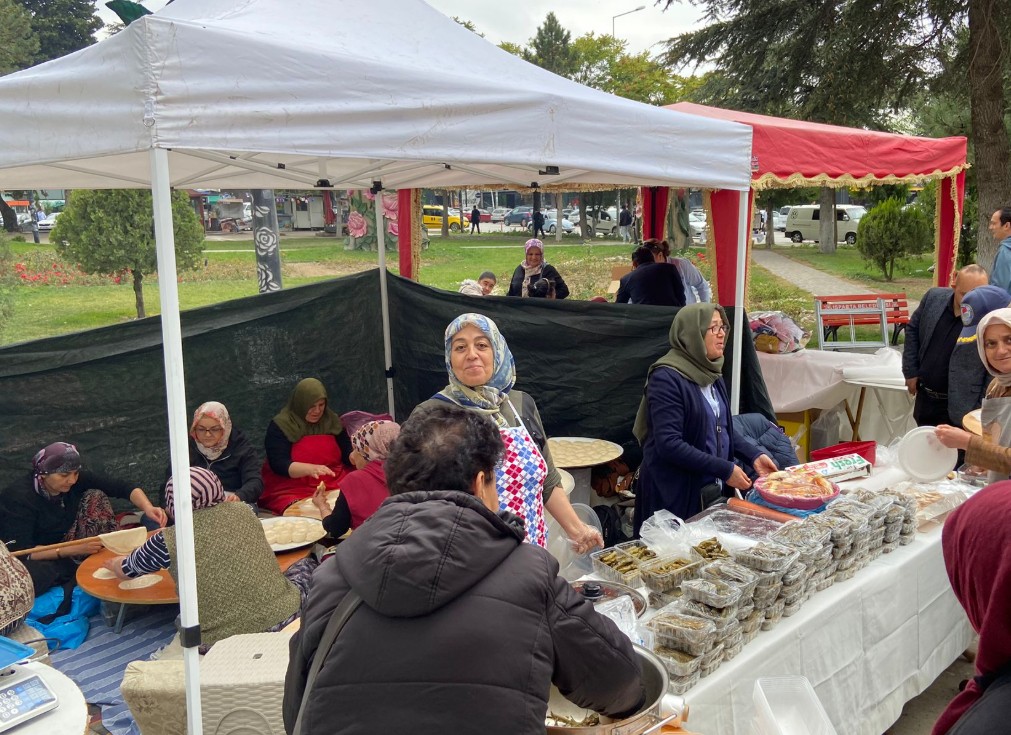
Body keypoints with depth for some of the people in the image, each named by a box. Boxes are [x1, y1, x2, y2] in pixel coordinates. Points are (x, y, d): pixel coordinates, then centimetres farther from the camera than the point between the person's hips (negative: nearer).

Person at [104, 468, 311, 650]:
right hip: (282, 616, 1)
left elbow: (125, 571, 17)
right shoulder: (242, 511, 6)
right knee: (307, 565, 27)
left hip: (223, 640, -1)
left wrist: (115, 563, 42)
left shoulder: (170, 541, -3)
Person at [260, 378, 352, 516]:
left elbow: (348, 454, 14)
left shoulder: (333, 421, 13)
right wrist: (311, 469, -28)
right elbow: (279, 465, -11)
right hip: (291, 490, -5)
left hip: (335, 486, 5)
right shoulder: (280, 426, -1)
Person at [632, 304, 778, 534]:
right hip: (676, 496, -8)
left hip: (714, 489, 8)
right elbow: (669, 444, -23)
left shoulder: (712, 373, 10)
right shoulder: (667, 378, -17)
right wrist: (725, 469, -21)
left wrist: (754, 455, 4)